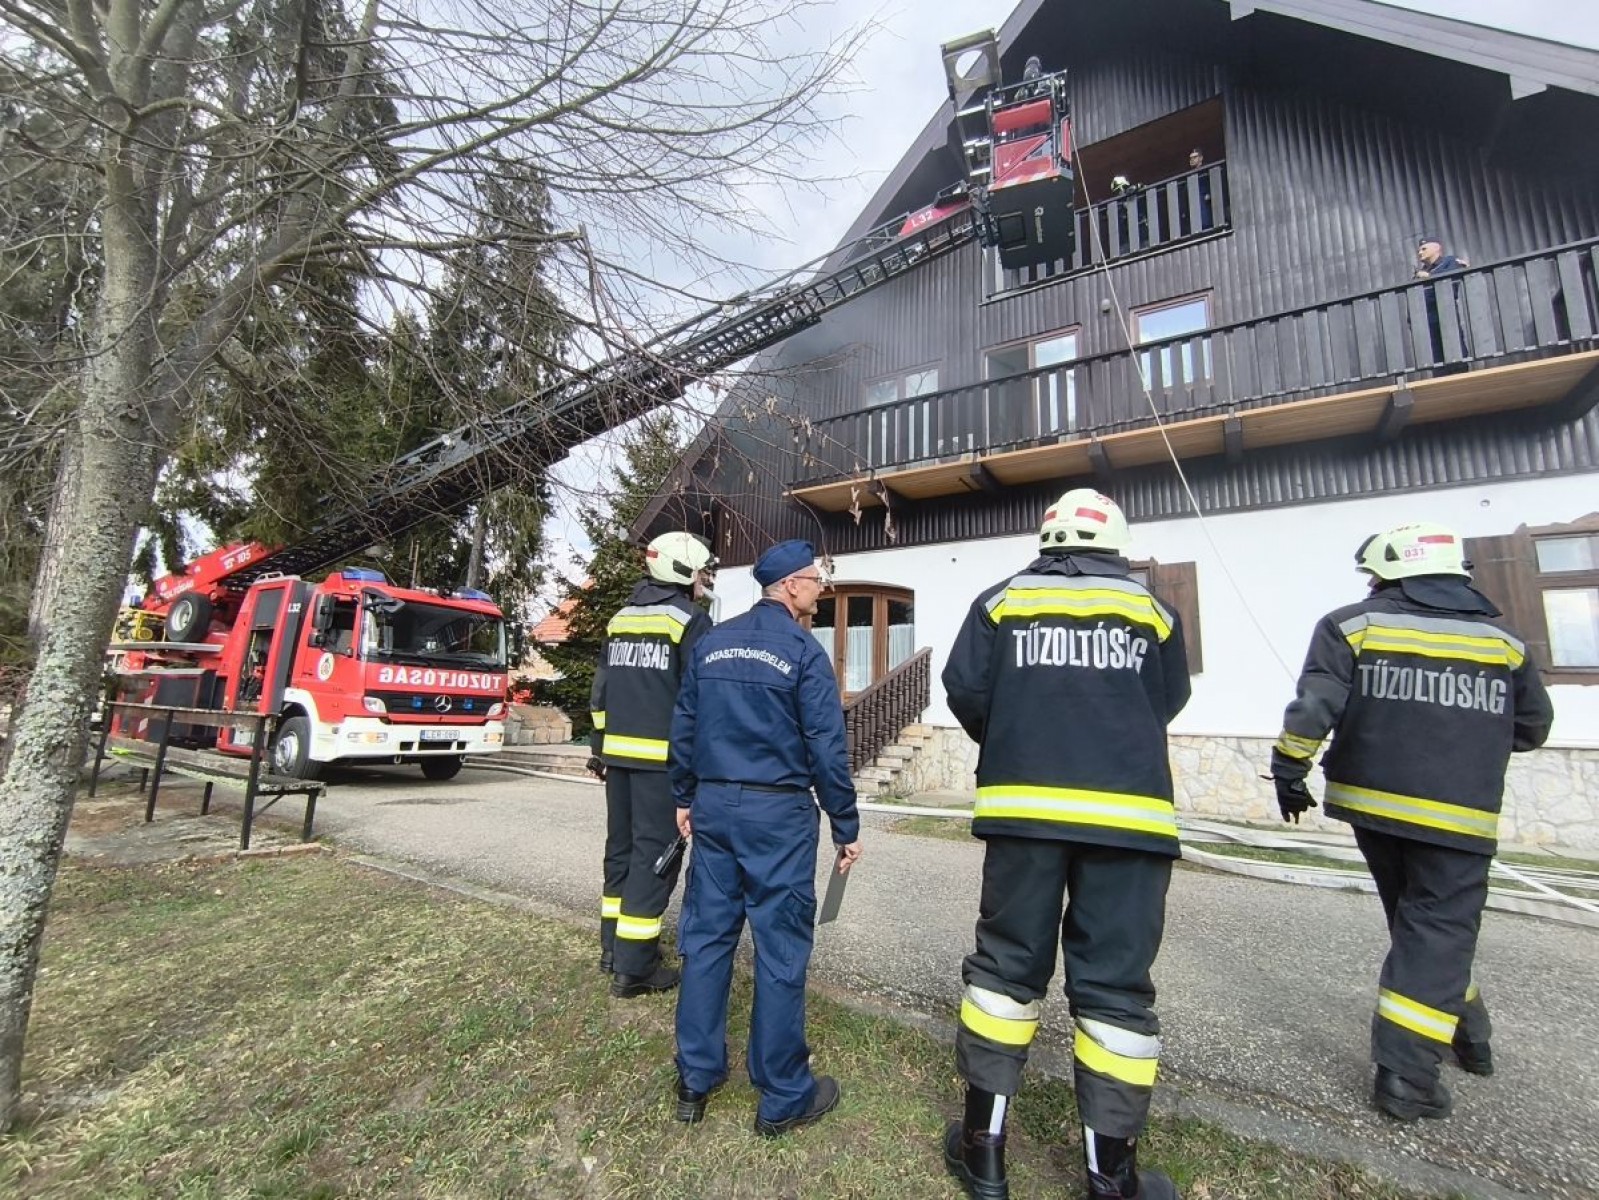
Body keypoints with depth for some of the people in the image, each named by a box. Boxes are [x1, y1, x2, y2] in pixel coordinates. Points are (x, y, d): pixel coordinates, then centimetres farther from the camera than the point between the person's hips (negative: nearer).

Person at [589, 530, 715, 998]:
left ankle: (614, 946, 30)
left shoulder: (620, 618, 13)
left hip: (618, 752, 7)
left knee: (621, 846, 18)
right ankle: (633, 967, 7)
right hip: (662, 758, -7)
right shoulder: (690, 620, -9)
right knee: (653, 853, 1)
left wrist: (598, 748, 19)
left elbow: (601, 689, 14)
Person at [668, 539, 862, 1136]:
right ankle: (783, 1097, 22)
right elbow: (826, 748, -12)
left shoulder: (711, 642, 6)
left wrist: (685, 798, 20)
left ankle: (695, 1080, 30)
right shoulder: (803, 649, -11)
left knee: (706, 937, 15)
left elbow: (683, 727, 10)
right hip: (779, 814, -5)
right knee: (780, 950, 7)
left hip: (714, 806, 6)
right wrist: (847, 829, -3)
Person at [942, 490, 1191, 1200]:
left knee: (1006, 964, 12)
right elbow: (1167, 704, 8)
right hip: (1128, 812, 1)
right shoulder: (1151, 609, 8)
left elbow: (963, 690, -2)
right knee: (1115, 984, 11)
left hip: (1023, 806, 0)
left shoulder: (1002, 600, 5)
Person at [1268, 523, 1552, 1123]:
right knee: (1439, 931, 4)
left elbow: (1313, 706, -12)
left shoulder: (1352, 625, -3)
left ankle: (1464, 1033, 37)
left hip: (1372, 800, 0)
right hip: (1459, 816, 0)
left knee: (1415, 920, 21)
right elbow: (1532, 728, 16)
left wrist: (1290, 769, -3)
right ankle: (1406, 1072, 2)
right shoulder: (1503, 640, 6)